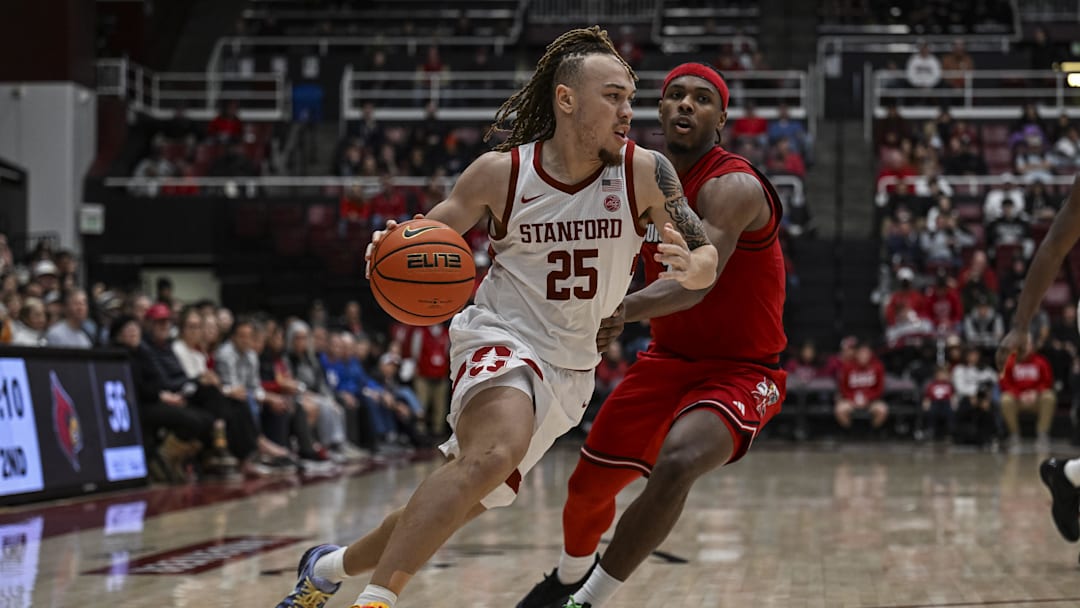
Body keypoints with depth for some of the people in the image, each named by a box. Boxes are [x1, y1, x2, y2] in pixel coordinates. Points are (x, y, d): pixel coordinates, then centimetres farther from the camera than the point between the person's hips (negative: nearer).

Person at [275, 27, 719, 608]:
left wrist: (688, 267, -29)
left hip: (569, 366, 4)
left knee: (454, 505, 9)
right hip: (501, 338, -4)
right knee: (496, 453, -35)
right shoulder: (499, 172, -10)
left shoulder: (645, 172, -7)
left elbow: (707, 258, -5)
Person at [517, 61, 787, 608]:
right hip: (669, 358, 7)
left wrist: (627, 309, -56)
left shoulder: (733, 187, -23)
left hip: (740, 371, -7)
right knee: (589, 483, 11)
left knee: (676, 464, -33)